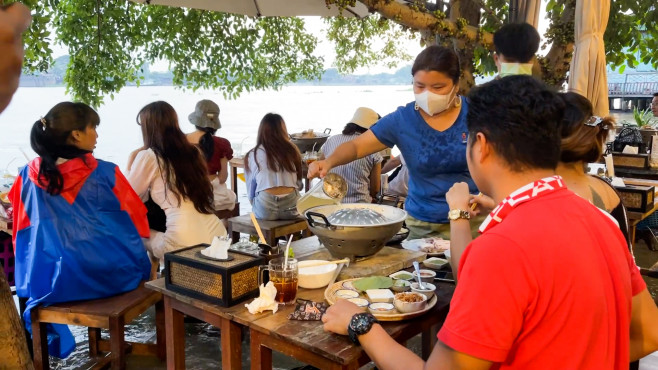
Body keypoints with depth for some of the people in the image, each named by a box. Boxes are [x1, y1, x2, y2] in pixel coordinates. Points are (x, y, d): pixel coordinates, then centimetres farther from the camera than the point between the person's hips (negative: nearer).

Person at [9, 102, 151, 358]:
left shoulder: (30, 174, 1)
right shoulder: (104, 172, -9)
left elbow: (23, 227, 13)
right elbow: (135, 217, 1)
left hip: (46, 279, 4)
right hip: (108, 274, -3)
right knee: (139, 256, 25)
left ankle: (45, 343, 43)